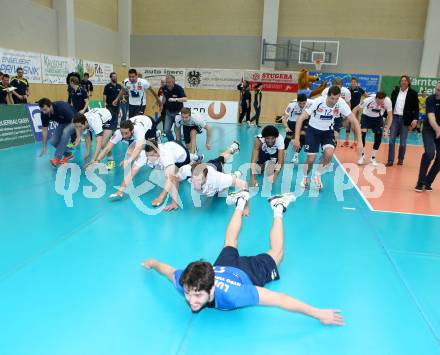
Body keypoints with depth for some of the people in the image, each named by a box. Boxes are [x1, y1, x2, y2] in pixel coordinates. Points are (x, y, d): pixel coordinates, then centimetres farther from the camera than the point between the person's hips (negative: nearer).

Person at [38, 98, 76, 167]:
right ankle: (68, 154, 14)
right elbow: (44, 129, -7)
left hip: (72, 121, -6)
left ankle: (57, 157, -26)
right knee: (53, 141, -10)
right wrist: (44, 146, -5)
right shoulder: (44, 113, -18)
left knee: (65, 132, -35)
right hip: (63, 123, 6)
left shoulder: (61, 107, -36)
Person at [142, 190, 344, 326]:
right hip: (224, 266, 3)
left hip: (249, 272, -3)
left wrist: (318, 314, -36)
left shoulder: (232, 295, -48)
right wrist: (151, 263, 8)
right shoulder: (183, 282, -36)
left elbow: (281, 300, -43)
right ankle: (241, 203, 53)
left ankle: (278, 210, 40)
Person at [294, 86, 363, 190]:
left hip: (328, 131, 2)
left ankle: (317, 175, 3)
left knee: (329, 154, -24)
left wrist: (360, 142, -22)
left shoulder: (341, 103, -20)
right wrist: (296, 138, -32)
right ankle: (305, 177, 27)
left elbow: (354, 121, -15)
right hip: (313, 130, -2)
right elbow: (301, 119, -25)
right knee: (311, 159, -6)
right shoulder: (318, 102, -26)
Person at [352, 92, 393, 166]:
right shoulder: (369, 100, -34)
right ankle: (362, 155, 3)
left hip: (378, 118, 2)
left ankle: (373, 158, 11)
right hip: (366, 116, -2)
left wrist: (386, 130, -20)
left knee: (378, 136, -7)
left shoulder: (387, 101, -29)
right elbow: (355, 109, -22)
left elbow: (390, 116, -16)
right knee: (362, 133, -18)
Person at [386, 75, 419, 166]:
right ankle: (390, 160, 1)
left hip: (405, 119, -2)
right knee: (391, 140, -3)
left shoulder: (413, 93, -1)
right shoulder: (395, 91, 7)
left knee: (403, 142, 4)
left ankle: (400, 159, 20)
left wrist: (415, 119, -12)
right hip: (395, 118, 2)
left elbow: (416, 108, -2)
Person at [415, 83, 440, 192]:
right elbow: (431, 116, -29)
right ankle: (420, 182, -13)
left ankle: (428, 182, 17)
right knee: (430, 152, -25)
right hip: (429, 130, -3)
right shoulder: (431, 99, -17)